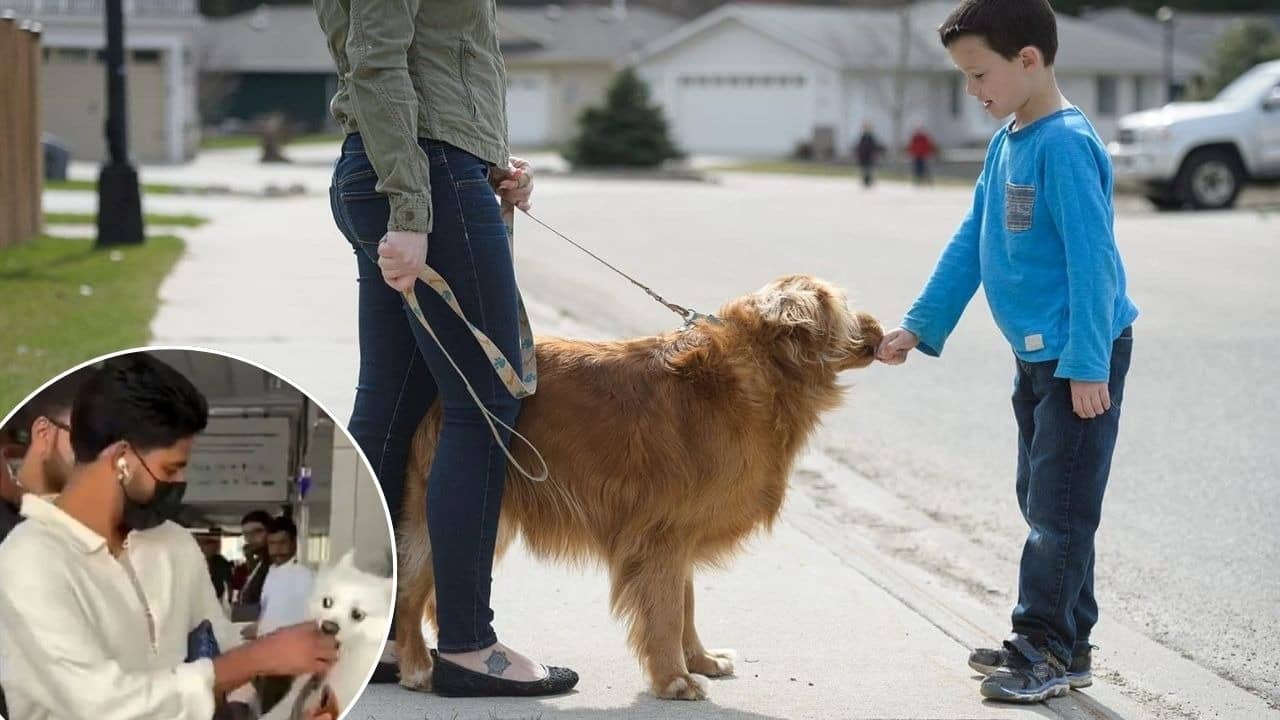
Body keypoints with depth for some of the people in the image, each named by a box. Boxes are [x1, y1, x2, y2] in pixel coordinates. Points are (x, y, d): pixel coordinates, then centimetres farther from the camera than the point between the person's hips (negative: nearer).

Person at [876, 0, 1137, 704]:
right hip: (1036, 355, 9)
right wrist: (919, 327, 12)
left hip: (1081, 356, -9)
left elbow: (1092, 260, -21)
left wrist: (1086, 364, -22)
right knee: (1044, 502, 14)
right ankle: (1061, 640, 22)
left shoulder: (1065, 144, -19)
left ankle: (1047, 645, 6)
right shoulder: (1005, 144, 8)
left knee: (1057, 505, -3)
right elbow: (969, 245, 14)